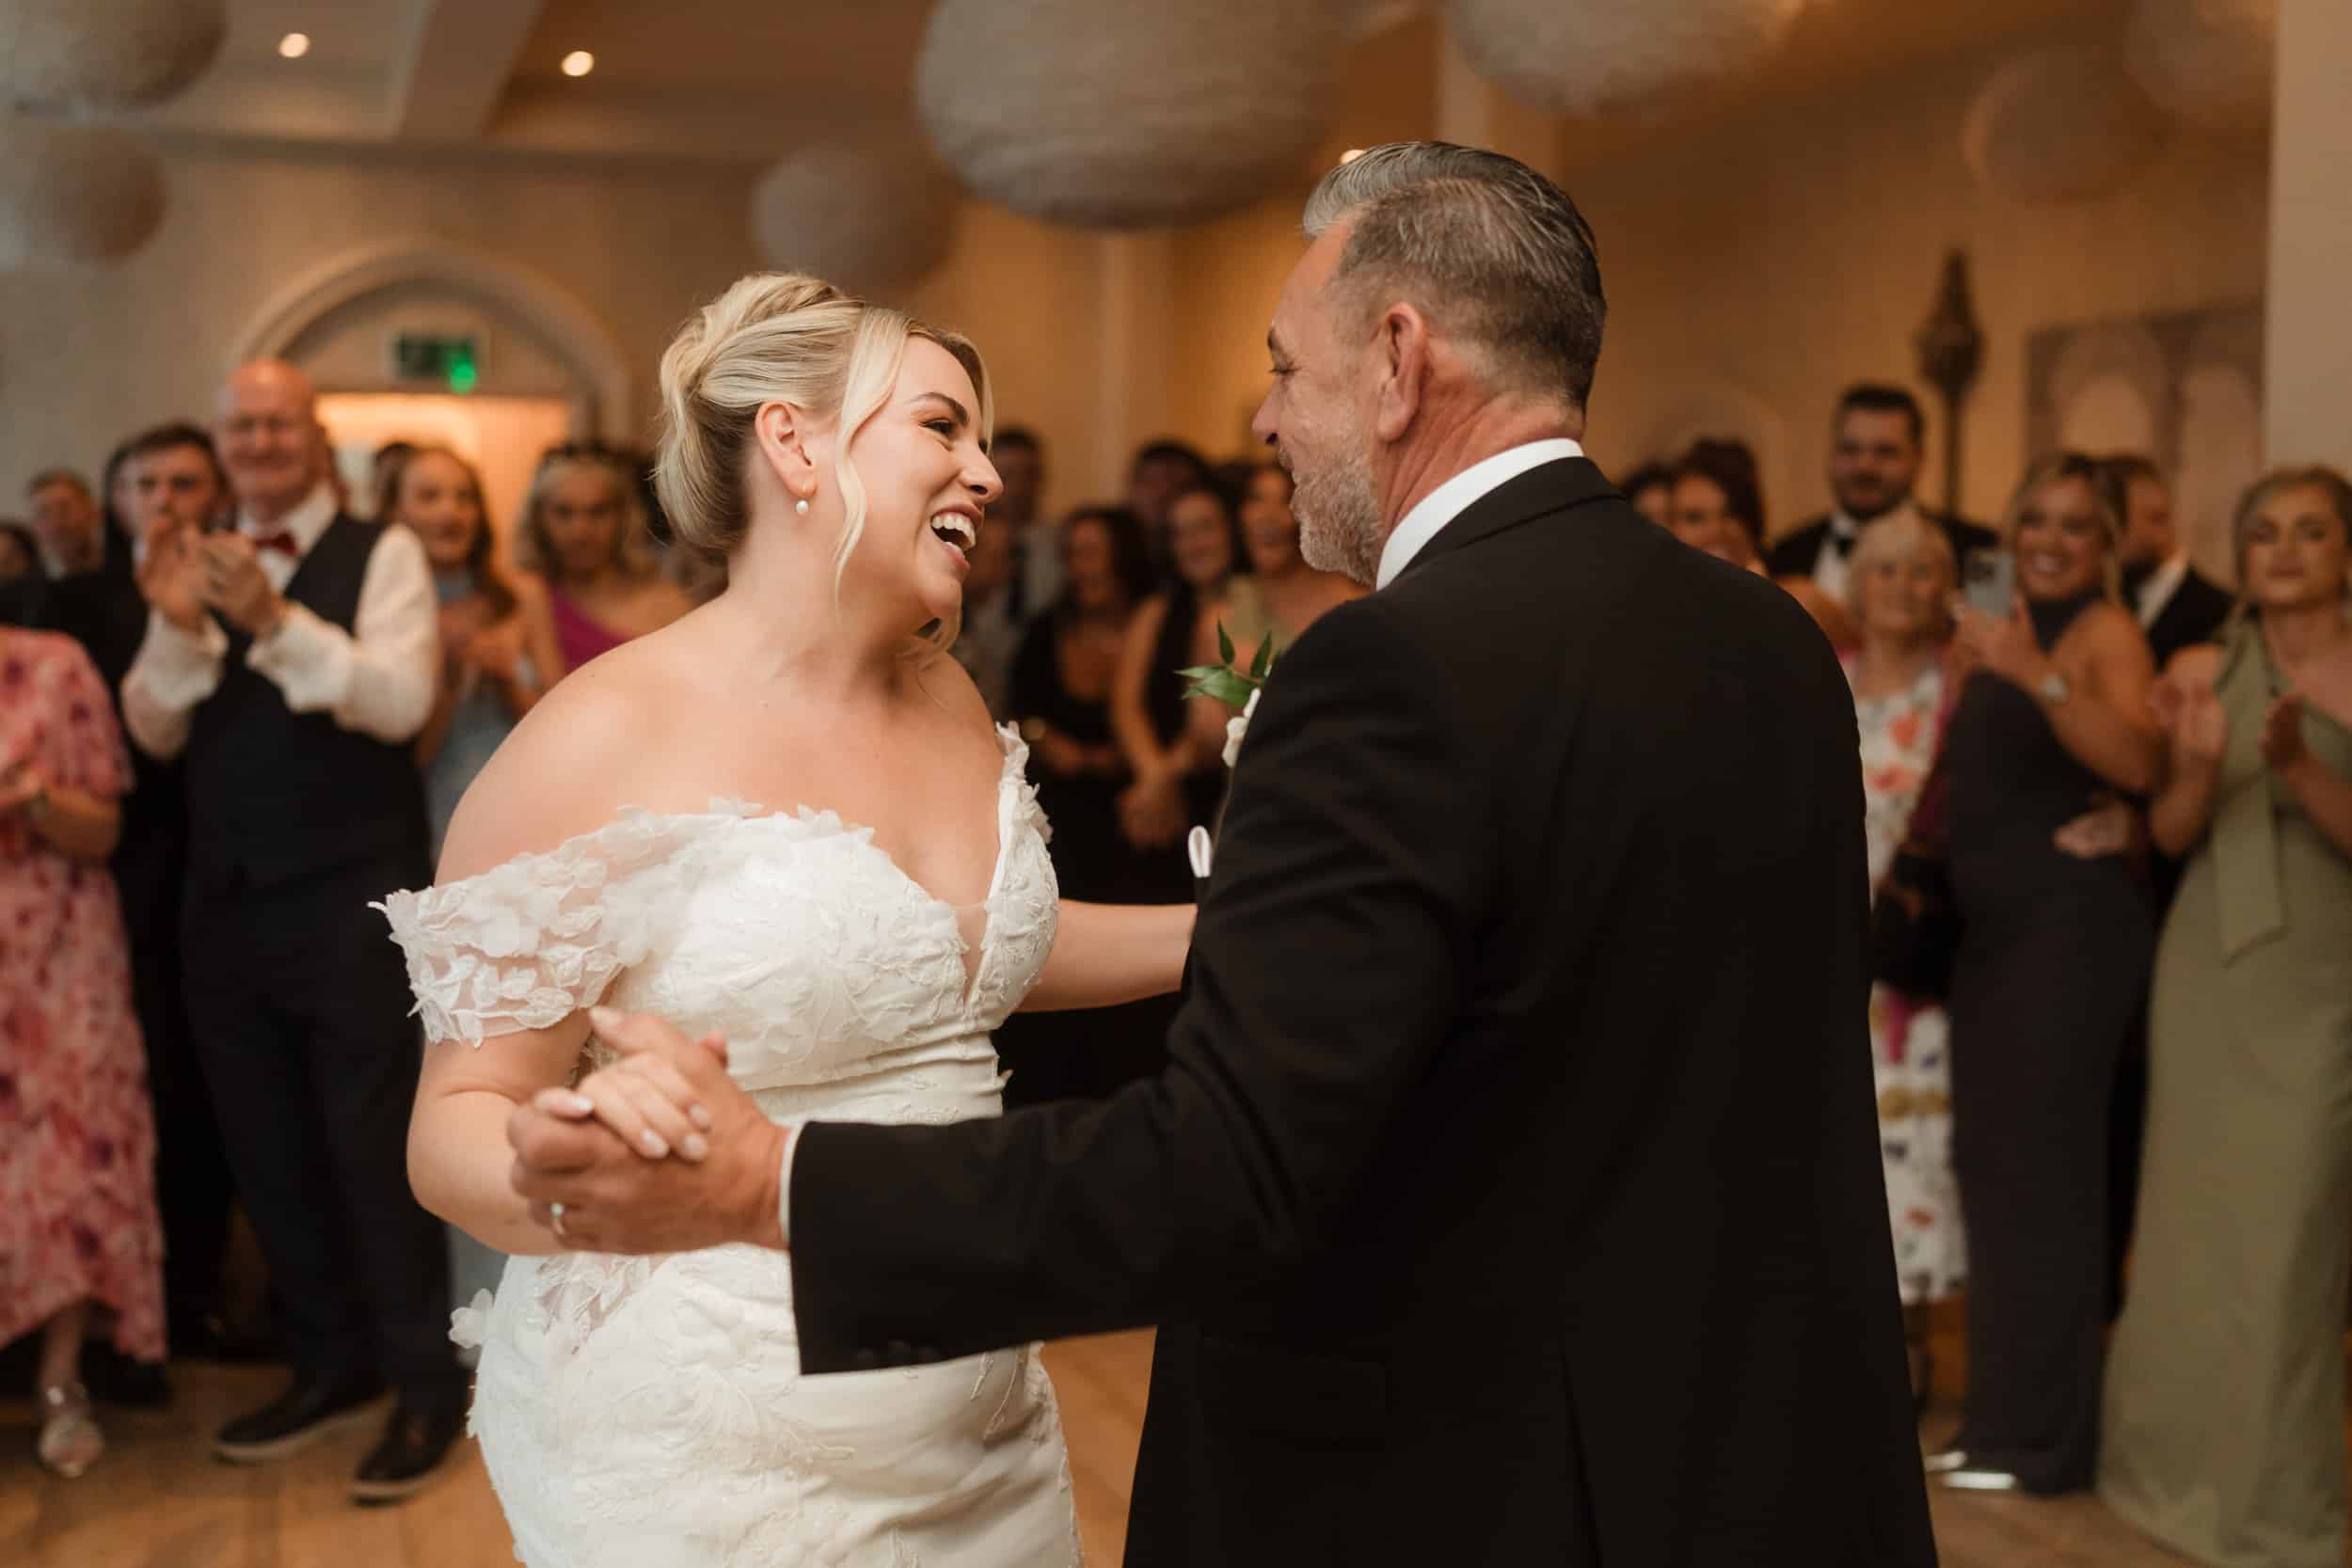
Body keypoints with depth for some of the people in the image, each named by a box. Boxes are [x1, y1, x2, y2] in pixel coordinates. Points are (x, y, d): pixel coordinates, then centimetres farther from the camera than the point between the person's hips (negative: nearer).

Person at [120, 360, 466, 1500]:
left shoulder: (381, 554, -2)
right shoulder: (201, 567, 13)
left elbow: (401, 701, -16)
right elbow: (154, 733, 5)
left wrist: (277, 618, -28)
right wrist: (179, 629, -14)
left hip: (349, 892, -6)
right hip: (224, 896, 6)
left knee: (372, 1141, -2)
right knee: (267, 1146, 14)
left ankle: (426, 1382, 10)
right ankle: (330, 1363, 28)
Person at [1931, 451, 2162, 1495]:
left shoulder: (2107, 633, -7)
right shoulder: (2001, 630, 16)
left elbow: (2139, 763, -24)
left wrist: (2037, 676, -31)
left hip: (2071, 920, -8)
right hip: (1989, 926, 8)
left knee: (2044, 1159, -5)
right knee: (1990, 1160, 11)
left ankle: (2048, 1432, 4)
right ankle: (2002, 1411, 21)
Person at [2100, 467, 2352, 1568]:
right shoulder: (2204, 672, 5)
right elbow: (2171, 832, 2)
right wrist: (2199, 764, -18)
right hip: (2212, 970, 3)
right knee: (2197, 1217, 10)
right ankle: (2187, 1453, 28)